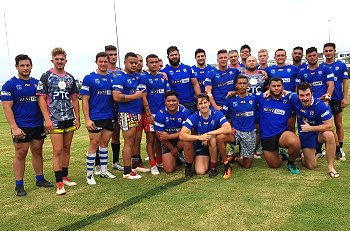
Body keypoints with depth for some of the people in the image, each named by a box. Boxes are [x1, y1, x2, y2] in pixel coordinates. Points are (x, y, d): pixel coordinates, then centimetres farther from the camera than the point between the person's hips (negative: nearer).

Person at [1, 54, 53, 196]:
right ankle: (19, 185, 12)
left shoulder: (37, 83, 9)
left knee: (38, 152, 13)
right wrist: (14, 127, -17)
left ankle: (40, 179, 26)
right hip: (21, 128, -4)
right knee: (20, 154, 2)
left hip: (38, 125, 5)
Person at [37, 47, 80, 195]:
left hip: (70, 119, 5)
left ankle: (65, 176, 24)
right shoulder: (46, 77, -2)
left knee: (66, 149, 11)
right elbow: (41, 99, -6)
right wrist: (47, 119, -14)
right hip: (55, 120, -4)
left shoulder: (70, 78, 10)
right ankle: (59, 182, 5)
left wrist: (77, 117, 7)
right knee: (58, 150, -4)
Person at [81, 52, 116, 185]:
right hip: (95, 118, -4)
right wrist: (87, 119, -14)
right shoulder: (89, 78, -4)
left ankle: (104, 170, 27)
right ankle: (89, 174, 12)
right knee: (94, 145, 1)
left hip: (110, 117, 5)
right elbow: (85, 100, -7)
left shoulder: (112, 78, 9)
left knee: (105, 143, 14)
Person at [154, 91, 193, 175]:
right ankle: (176, 157, 28)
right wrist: (172, 148, -5)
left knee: (187, 141, -37)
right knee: (169, 169, -7)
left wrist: (169, 136, -22)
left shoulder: (184, 111, -14)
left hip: (181, 140, -1)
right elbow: (160, 135, -8)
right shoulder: (160, 114, -13)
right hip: (168, 143, 1)